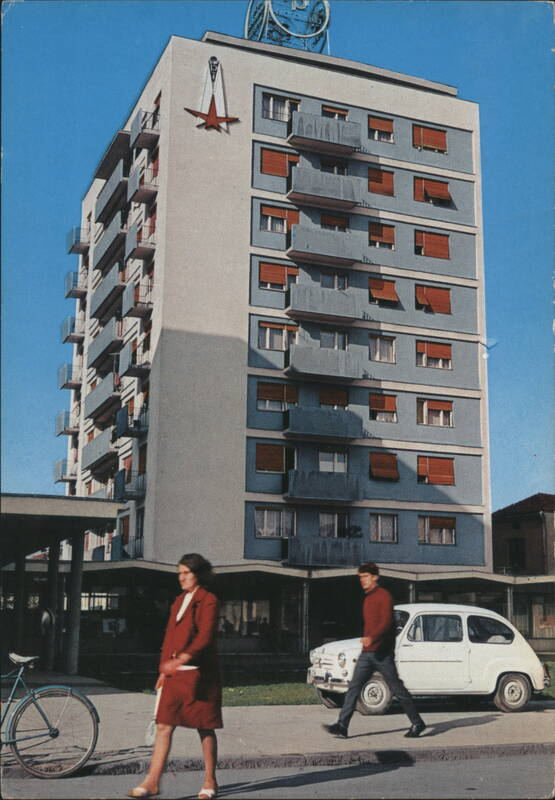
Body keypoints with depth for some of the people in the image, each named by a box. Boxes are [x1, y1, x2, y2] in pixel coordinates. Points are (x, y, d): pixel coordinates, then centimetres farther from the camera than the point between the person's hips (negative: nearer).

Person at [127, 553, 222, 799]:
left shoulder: (208, 601, -7)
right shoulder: (179, 601, 16)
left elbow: (205, 637, -18)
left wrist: (182, 658, -28)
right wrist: (163, 670, 15)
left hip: (198, 674, -6)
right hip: (175, 674, 7)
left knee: (205, 728, 4)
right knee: (164, 726, 0)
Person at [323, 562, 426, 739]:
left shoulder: (384, 596, -9)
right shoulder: (367, 598, 17)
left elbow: (387, 622, -22)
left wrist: (372, 638, -36)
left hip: (382, 653, -8)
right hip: (367, 653, 8)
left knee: (397, 688, 1)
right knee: (354, 687, -3)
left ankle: (417, 723, 15)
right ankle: (342, 726, -7)